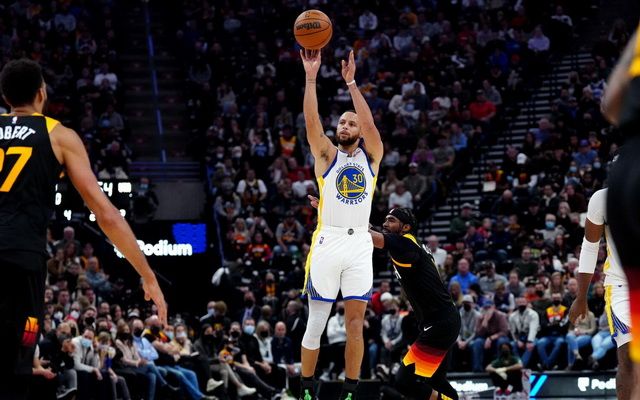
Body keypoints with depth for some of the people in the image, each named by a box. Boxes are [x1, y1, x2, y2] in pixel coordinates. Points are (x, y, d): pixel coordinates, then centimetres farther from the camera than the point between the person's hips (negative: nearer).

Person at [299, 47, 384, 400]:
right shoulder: (327, 155, 7)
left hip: (359, 245, 2)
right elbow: (312, 122, -8)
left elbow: (370, 125, -7)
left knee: (355, 323, 1)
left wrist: (351, 83, -12)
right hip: (327, 243, -2)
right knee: (316, 324, 0)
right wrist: (311, 76, -16)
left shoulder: (371, 156, 11)